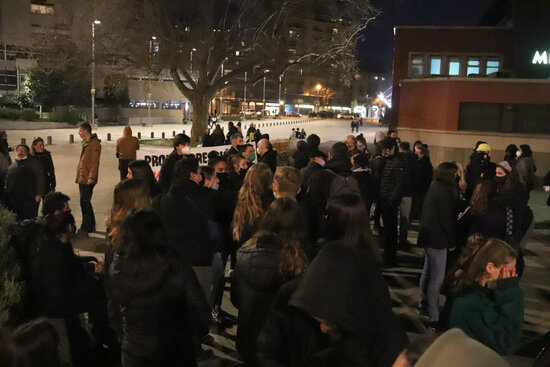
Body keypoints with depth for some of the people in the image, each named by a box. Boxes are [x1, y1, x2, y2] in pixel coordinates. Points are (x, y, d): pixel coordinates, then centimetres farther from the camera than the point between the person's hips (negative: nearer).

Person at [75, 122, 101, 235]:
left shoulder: (94, 144, -13)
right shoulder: (85, 143, 17)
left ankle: (85, 228, -3)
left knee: (84, 202, -9)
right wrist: (79, 173, 19)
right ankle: (91, 226, 24)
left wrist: (91, 177, -25)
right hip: (82, 177, 10)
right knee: (85, 202, 14)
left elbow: (95, 162, -19)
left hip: (88, 179, -10)